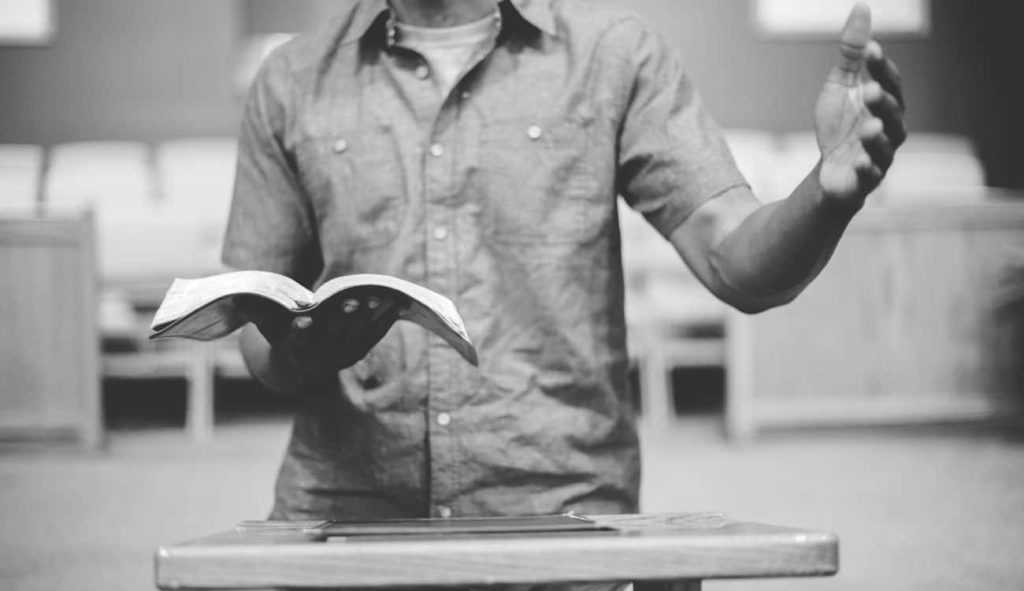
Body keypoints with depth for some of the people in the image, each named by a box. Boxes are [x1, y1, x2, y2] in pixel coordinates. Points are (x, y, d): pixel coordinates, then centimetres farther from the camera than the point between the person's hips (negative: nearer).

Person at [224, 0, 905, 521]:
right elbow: (260, 343, 14)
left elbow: (740, 266, -2)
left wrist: (832, 190, -22)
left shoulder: (613, 55, 7)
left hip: (562, 518, -1)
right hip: (343, 516, 1)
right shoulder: (293, 84, 11)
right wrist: (302, 355, -9)